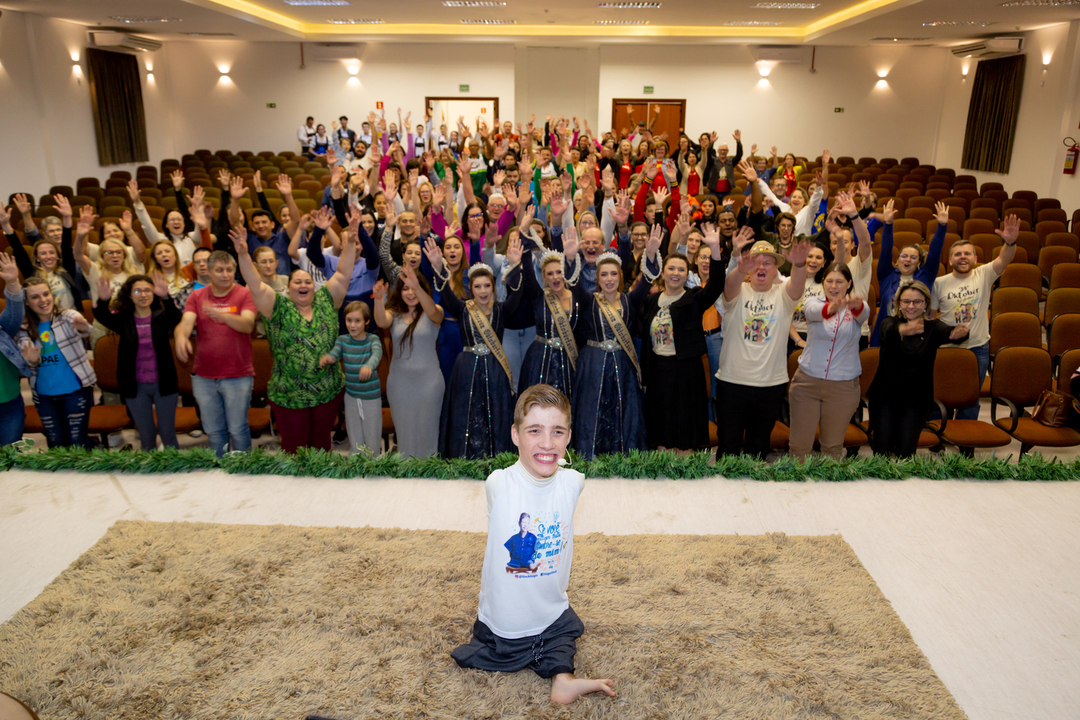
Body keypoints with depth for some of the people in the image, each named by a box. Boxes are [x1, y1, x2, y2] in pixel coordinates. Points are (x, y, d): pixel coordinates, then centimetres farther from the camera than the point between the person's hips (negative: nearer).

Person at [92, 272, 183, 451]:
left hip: (163, 383, -1)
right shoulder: (123, 319, -2)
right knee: (146, 436, 14)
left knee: (168, 433, 10)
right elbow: (103, 317, -21)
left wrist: (166, 297, -49)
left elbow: (175, 317, -27)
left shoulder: (162, 316, -5)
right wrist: (103, 300, -45)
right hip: (136, 386, 1)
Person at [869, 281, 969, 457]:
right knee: (882, 451, -1)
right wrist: (902, 330, -55)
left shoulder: (932, 327, -1)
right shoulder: (889, 323, -4)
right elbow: (889, 331, -30)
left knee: (906, 452, 1)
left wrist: (957, 333, -51)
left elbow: (946, 331, -25)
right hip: (884, 397, -1)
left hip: (916, 401, 1)